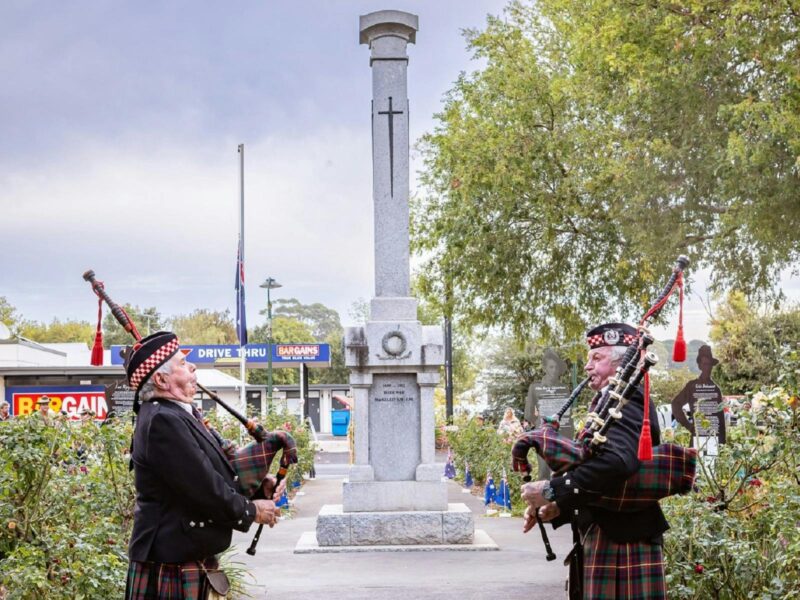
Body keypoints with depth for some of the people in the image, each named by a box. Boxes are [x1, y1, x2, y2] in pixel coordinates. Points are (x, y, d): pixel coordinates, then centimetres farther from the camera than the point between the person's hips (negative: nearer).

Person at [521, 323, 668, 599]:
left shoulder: (626, 403, -15)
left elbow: (617, 461, -33)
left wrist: (552, 490, -27)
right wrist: (560, 506, 3)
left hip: (622, 542, -10)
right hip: (605, 536, 10)